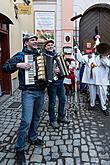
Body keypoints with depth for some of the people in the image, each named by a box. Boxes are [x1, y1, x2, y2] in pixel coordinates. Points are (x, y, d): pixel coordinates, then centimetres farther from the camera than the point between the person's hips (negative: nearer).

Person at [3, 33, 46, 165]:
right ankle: (19, 149, 6)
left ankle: (33, 137, 38)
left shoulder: (40, 55, 13)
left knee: (36, 118, 17)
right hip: (28, 92, -6)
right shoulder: (21, 55, -3)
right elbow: (5, 67, -9)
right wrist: (18, 65, -23)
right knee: (26, 121, -8)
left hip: (41, 91, 6)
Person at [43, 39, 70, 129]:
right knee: (52, 102, 3)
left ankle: (61, 117, 31)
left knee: (62, 100, 14)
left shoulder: (56, 54, 14)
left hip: (60, 81, 7)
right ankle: (53, 120, 18)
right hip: (52, 82, -7)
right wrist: (52, 70, -28)